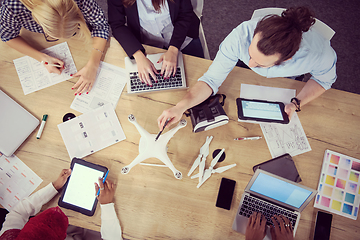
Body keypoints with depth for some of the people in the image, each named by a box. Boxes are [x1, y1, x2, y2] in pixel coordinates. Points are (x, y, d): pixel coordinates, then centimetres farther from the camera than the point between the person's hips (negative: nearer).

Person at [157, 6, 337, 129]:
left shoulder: (319, 53, -43)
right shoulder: (241, 35, -45)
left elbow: (324, 79, -17)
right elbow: (212, 79, -34)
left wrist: (296, 104, -35)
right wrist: (181, 106, -48)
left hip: (288, 79, 0)